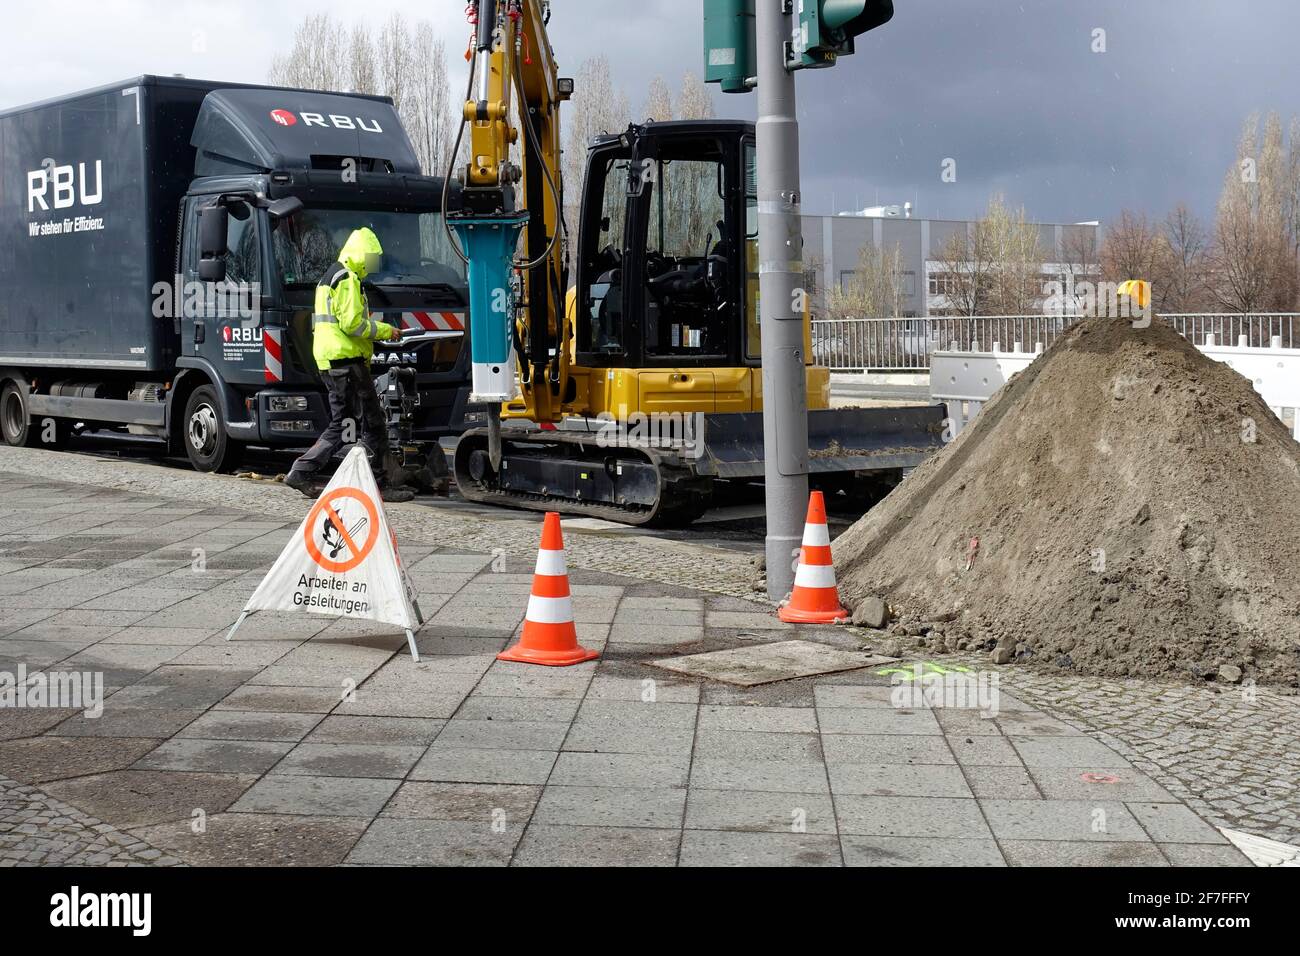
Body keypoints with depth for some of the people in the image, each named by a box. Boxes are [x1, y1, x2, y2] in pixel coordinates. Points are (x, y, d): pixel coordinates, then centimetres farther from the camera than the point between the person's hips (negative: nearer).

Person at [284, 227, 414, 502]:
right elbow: (352, 323, -19)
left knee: (341, 423, 15)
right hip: (346, 359, -11)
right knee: (372, 423, -7)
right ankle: (375, 485, -6)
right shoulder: (348, 279, -11)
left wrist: (374, 327, 16)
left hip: (330, 360, 11)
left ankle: (302, 473, 12)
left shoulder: (330, 276, 23)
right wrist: (385, 331, -7)